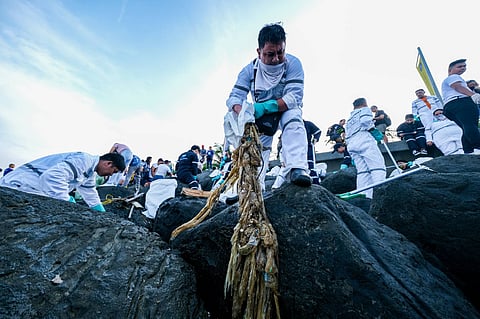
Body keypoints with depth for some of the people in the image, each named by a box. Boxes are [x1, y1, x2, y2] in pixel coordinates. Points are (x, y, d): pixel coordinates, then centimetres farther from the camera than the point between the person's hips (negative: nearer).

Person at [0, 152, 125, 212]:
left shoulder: (90, 172, 10)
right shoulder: (84, 160, -24)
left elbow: (92, 198, 20)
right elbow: (51, 177, -39)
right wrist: (68, 201, -30)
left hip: (38, 194, 10)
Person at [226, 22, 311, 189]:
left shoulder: (293, 63, -24)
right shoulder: (249, 70, -18)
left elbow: (294, 97, -33)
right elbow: (234, 97, -24)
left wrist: (265, 107, -48)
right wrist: (243, 112, -48)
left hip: (287, 109, -2)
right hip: (262, 115, 3)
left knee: (293, 115, -34)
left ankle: (297, 169, -41)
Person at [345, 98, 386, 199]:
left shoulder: (349, 119, 33)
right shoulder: (364, 110, 15)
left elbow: (347, 136, 25)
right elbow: (366, 121, -9)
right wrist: (375, 131, -1)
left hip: (351, 145, 7)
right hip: (364, 141, -6)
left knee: (362, 171, -1)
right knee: (378, 167, -14)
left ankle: (363, 196, -11)